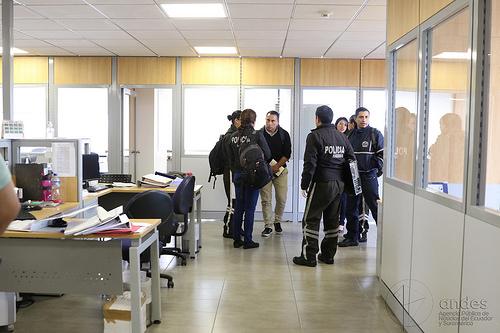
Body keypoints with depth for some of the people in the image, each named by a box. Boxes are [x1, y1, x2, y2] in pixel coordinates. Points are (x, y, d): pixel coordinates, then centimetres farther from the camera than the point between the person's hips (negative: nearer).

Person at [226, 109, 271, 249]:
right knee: (249, 208, 3)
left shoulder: (233, 136, 2)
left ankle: (236, 239, 19)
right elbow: (267, 155, -6)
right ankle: (248, 241, 9)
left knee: (238, 207, 13)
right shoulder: (257, 135, -11)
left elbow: (230, 158, 8)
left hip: (237, 175, 5)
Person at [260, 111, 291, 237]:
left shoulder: (284, 134, -1)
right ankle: (268, 226, 7)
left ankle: (277, 221, 24)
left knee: (281, 199, 2)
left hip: (280, 170, 1)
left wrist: (276, 167, -11)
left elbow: (287, 154, -2)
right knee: (266, 200, -1)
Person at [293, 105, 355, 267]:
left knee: (311, 219, 0)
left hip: (322, 183, -7)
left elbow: (310, 163, -14)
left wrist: (304, 184, -9)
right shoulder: (342, 136, 12)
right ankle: (328, 255, 19)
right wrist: (344, 180, 17)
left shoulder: (315, 136, -8)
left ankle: (308, 256, 0)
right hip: (339, 184, 7)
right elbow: (351, 159, 13)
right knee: (332, 220, 13)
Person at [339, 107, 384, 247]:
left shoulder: (375, 134, -2)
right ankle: (352, 237, 20)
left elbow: (382, 154, -4)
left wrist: (379, 169, -13)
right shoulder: (351, 135, 13)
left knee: (375, 206, -4)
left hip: (369, 176, -5)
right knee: (351, 207, 9)